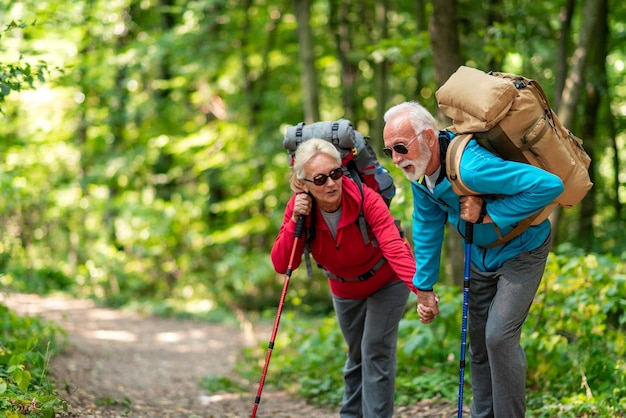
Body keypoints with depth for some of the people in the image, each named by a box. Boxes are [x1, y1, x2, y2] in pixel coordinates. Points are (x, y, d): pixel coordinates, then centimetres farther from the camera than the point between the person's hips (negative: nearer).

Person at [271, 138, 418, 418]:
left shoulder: (365, 199, -35)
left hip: (386, 280, -4)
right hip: (345, 287, 4)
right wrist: (295, 221, -37)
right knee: (355, 355, 18)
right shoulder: (300, 206, -23)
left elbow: (395, 248, -47)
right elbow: (281, 265, -26)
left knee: (376, 352, -13)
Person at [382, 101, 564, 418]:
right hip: (481, 254, 8)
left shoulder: (471, 168, -40)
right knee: (478, 340, 13)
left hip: (520, 250, -8)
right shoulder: (417, 168, -13)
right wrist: (424, 287, 4)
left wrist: (488, 213, -35)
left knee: (499, 337, -17)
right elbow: (427, 226, 3)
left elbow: (550, 185, -42)